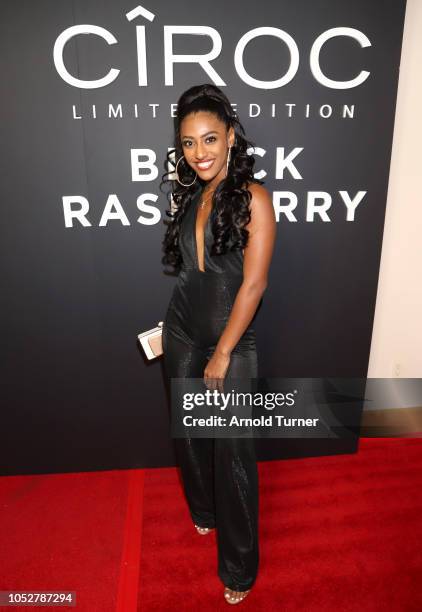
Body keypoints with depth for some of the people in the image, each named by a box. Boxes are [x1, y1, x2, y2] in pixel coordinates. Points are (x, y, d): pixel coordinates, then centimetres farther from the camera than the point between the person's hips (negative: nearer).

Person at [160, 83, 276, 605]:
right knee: (189, 433, 21)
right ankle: (203, 510, 50)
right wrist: (178, 329, 12)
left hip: (231, 340, -6)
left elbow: (253, 282, -16)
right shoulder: (187, 195, 6)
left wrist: (223, 353, -14)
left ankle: (239, 567, 27)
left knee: (232, 452, 5)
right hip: (181, 334, 6)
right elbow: (188, 268, 11)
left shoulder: (253, 197, -12)